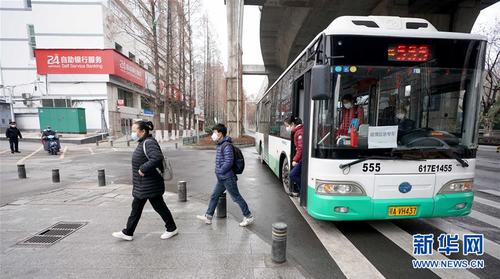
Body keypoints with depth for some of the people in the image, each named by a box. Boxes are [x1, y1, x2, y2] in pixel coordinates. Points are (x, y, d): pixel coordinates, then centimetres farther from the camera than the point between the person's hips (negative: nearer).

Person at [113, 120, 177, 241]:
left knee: (159, 206, 5)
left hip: (150, 185, -10)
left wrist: (143, 169, -27)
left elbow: (157, 158, -35)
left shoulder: (149, 143, -21)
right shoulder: (143, 143, 11)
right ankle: (127, 233, 32)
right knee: (136, 208, 18)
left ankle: (172, 229, 22)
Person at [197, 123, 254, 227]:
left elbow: (229, 162, -24)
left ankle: (248, 217, 15)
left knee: (236, 197, 1)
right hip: (222, 178, 10)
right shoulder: (220, 145, 11)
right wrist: (219, 172, 14)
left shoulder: (227, 146, -20)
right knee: (214, 196, 16)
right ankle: (208, 217, 29)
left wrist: (220, 171, -15)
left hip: (227, 178, -10)